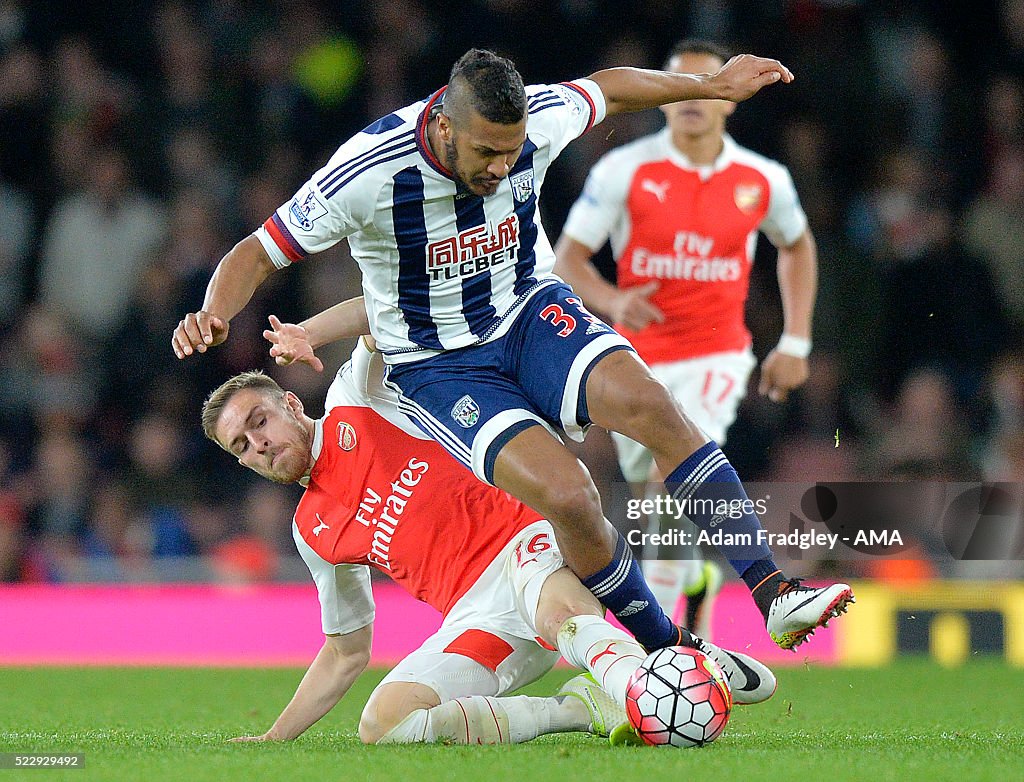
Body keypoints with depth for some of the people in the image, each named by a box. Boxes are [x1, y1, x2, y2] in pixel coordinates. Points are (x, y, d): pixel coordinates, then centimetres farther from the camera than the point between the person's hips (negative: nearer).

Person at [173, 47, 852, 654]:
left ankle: (774, 591, -23)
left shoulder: (535, 121, -16)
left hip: (533, 311, 3)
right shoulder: (367, 173, -27)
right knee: (568, 494, -28)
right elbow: (258, 253, -16)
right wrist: (213, 315, -35)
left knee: (650, 405, -27)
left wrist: (712, 85, 21)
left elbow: (606, 88, 9)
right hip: (437, 367, -3)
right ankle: (670, 652, -10)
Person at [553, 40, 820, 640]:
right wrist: (614, 303, -26)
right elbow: (567, 259, -6)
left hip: (716, 356, -1)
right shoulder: (625, 170, -8)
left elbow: (797, 246, 17)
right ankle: (699, 577, 43)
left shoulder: (763, 180, -3)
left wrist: (796, 343, 11)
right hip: (637, 359, 2)